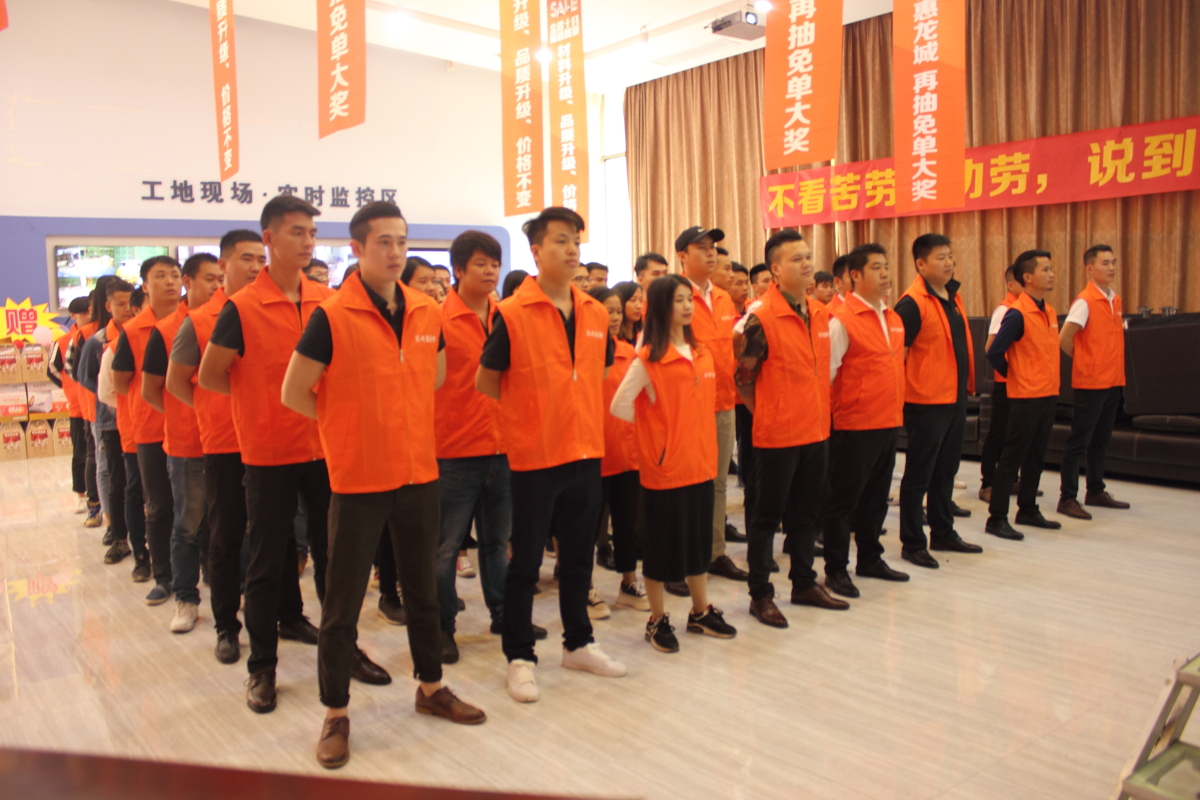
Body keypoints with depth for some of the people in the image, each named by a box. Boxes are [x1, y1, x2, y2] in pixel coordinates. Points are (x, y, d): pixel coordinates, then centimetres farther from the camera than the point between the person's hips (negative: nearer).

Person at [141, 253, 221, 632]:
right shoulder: (165, 330, -4)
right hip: (187, 445, -2)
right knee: (189, 525, 7)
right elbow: (150, 390, 1)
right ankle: (186, 599, 20)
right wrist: (187, 416, -3)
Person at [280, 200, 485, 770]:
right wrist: (350, 424, 0)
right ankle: (335, 714, 22)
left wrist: (397, 419, 11)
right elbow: (294, 393, -8)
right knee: (343, 600, 6)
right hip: (357, 478, -5)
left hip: (418, 471, 5)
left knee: (422, 587, 17)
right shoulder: (331, 317, -12)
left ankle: (431, 687, 35)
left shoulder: (428, 313, 3)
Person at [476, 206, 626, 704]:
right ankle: (519, 657, 21)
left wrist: (577, 417, 10)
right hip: (534, 457, -5)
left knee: (579, 554, 17)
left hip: (586, 453, 5)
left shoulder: (596, 314, 5)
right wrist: (530, 414, -1)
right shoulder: (512, 314, -10)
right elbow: (486, 382, -3)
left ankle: (578, 644, 33)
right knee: (526, 561, 6)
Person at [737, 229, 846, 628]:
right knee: (768, 515, 4)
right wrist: (769, 416, -4)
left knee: (806, 512, 17)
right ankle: (760, 595, 15)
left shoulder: (820, 315, 8)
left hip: (816, 431, 7)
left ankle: (804, 583, 31)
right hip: (777, 435, -7)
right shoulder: (762, 318, -14)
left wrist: (819, 413, 13)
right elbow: (744, 378, -10)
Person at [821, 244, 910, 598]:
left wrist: (896, 410, 16)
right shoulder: (842, 320, -12)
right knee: (844, 499, 2)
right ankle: (836, 569, 12)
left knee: (876, 496, 17)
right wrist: (839, 411, -8)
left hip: (889, 423, 7)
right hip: (854, 426, -7)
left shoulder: (893, 319, 11)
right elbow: (825, 374, -12)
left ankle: (870, 559, 31)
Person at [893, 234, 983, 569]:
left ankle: (943, 533, 31)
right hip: (927, 402, -8)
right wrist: (904, 394, -17)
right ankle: (912, 543, 12)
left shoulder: (953, 296, 11)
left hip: (956, 398, 8)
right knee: (918, 475, 2)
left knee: (946, 470, 18)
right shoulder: (912, 303, -16)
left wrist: (967, 385, 17)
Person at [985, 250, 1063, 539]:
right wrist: (1014, 375, -2)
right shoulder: (1017, 314, -14)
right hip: (1025, 397, -8)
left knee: (1036, 457, 15)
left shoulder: (1050, 311, 10)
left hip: (1048, 395, 8)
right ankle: (996, 519, 3)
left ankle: (1028, 510, 27)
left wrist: (1051, 385, 12)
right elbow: (994, 352, -17)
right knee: (1012, 458, -3)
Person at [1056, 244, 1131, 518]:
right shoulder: (1085, 301, -12)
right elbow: (1064, 339, -16)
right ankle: (1067, 499, 2)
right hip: (1090, 382, -7)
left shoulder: (1115, 300, 11)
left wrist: (1114, 369, 9)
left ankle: (1096, 492, 26)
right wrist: (1085, 361, -2)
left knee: (1101, 440, 15)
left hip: (1113, 382, 7)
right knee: (1079, 441, -3)